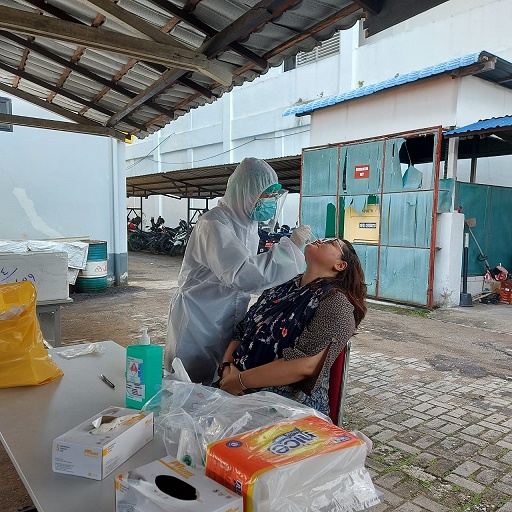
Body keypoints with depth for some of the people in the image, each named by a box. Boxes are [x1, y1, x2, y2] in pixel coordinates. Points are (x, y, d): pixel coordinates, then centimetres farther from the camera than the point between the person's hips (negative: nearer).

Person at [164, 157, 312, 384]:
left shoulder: (248, 222, 4)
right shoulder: (214, 224, -23)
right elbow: (244, 275, -34)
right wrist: (290, 245, -28)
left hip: (228, 320, 8)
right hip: (198, 321, -7)